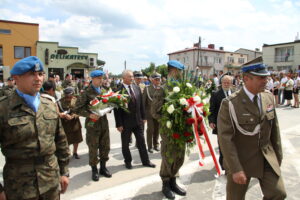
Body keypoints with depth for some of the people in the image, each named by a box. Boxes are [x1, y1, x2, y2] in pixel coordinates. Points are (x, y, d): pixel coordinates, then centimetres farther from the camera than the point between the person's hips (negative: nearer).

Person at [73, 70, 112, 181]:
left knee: (105, 147, 13)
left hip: (104, 123, 5)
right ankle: (94, 170, 27)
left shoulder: (104, 91, 7)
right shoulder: (87, 92, -9)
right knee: (93, 149, 7)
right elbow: (77, 109, -10)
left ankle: (103, 167, 33)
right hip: (92, 124, -5)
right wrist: (89, 115, -21)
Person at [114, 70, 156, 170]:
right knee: (125, 144, 12)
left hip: (138, 120, 5)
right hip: (126, 122, -4)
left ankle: (145, 161, 29)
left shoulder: (137, 88, 3)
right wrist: (119, 124, -13)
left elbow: (141, 104, 9)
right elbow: (117, 109, -13)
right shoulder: (119, 91, -14)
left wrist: (143, 117, 8)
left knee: (141, 141, 14)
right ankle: (128, 161, 33)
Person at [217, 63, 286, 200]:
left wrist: (278, 155, 12)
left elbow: (274, 128, 8)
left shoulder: (269, 97, 0)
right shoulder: (230, 104, -20)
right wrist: (236, 169, -21)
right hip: (240, 159, -4)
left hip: (267, 158, 5)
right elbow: (225, 138, -21)